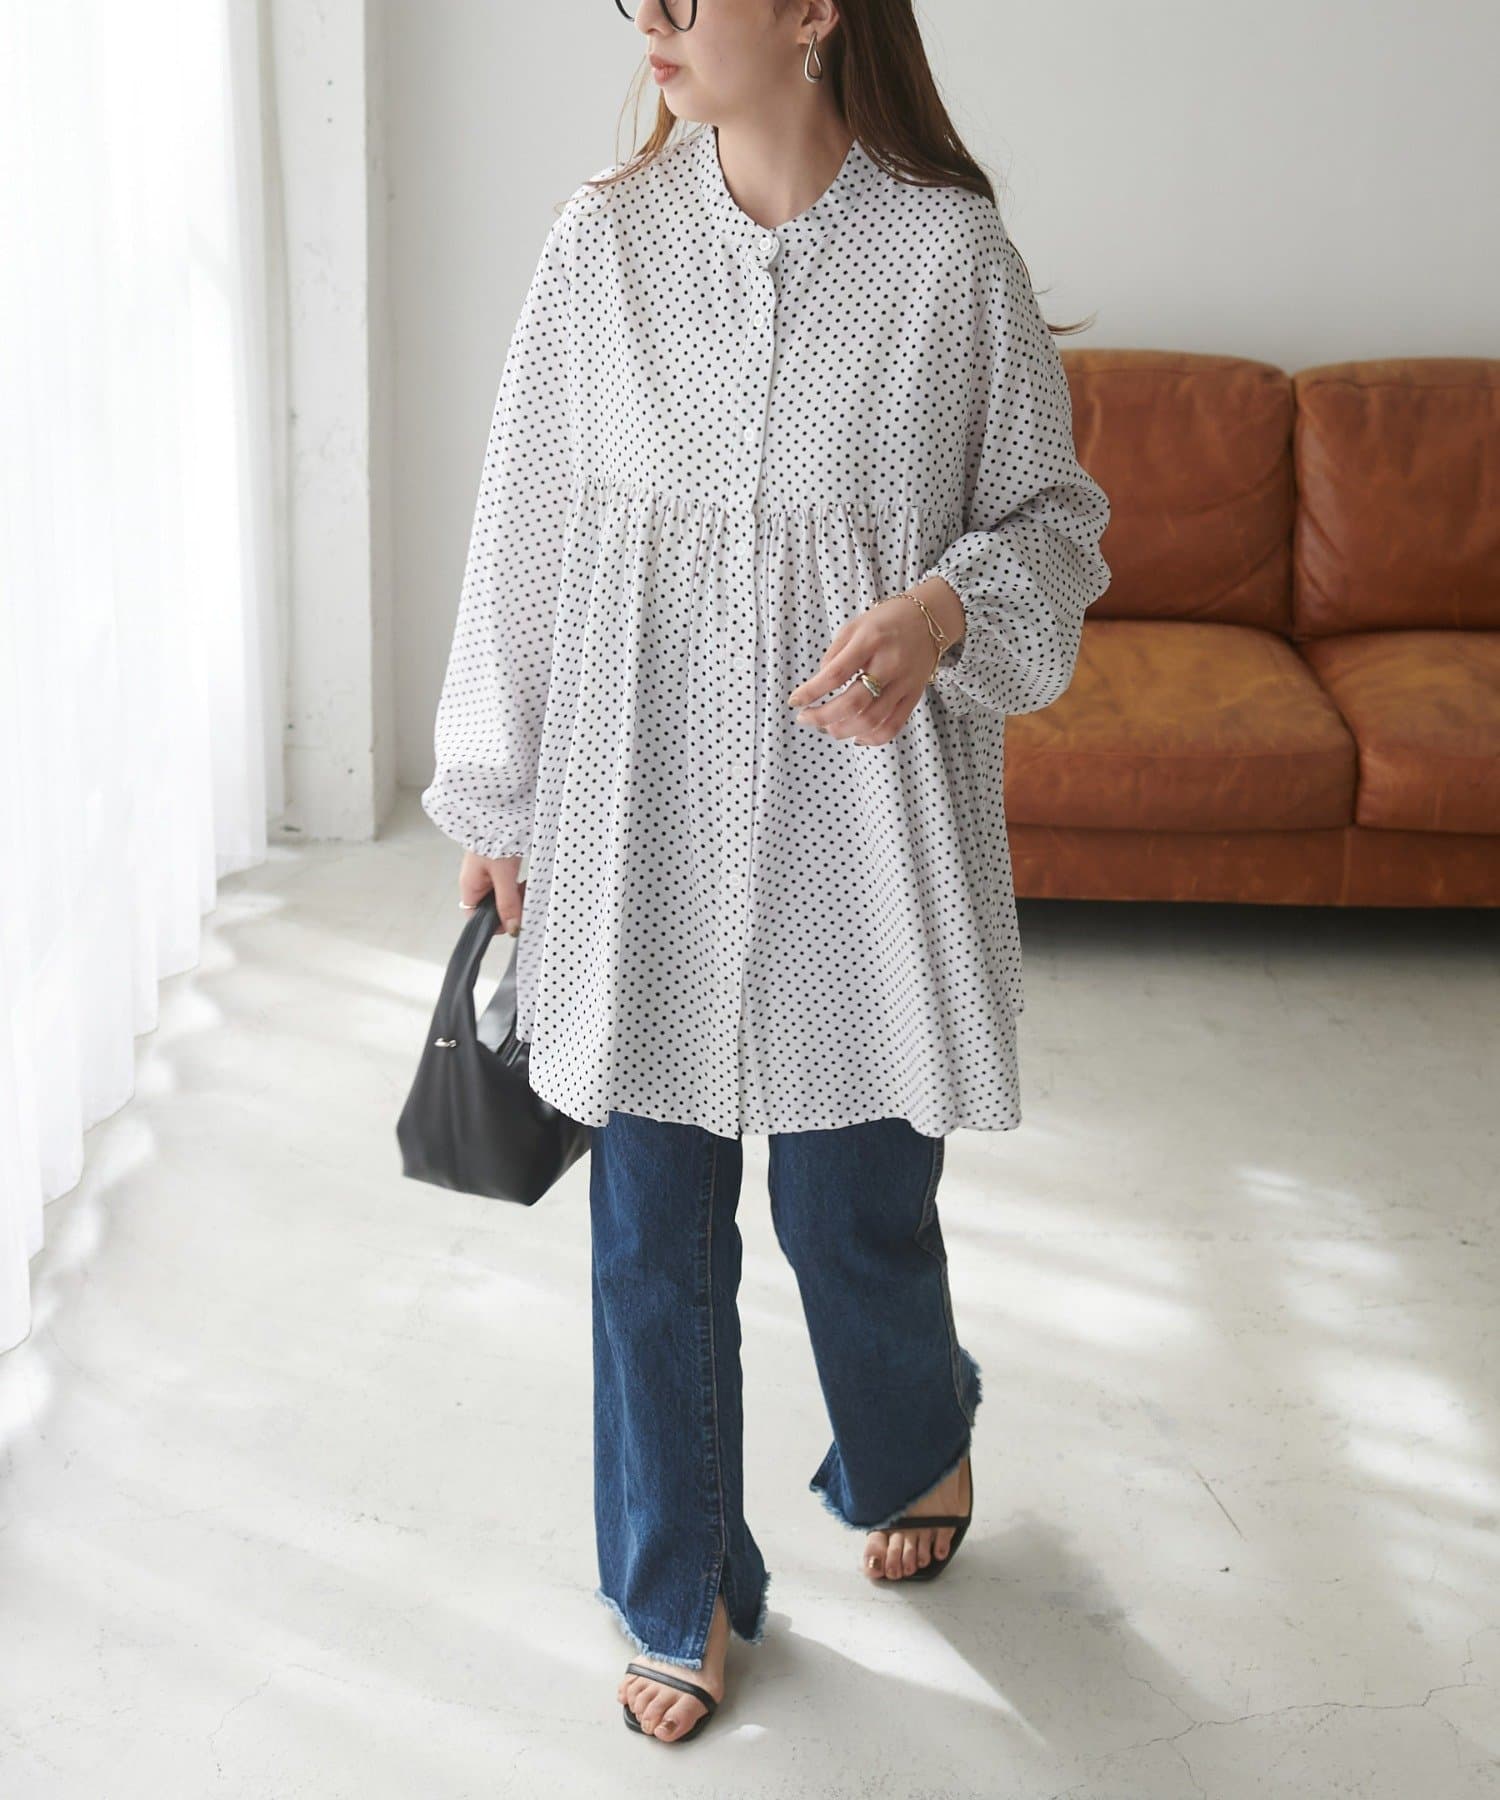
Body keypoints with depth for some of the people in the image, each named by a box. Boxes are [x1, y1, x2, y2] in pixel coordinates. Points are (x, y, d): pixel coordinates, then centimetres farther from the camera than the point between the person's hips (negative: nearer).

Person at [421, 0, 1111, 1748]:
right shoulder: (605, 240, -1)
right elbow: (528, 520, 5)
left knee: (852, 1204, 10)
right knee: (651, 1223, 9)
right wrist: (497, 798, 8)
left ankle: (912, 1447, 47)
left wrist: (947, 609, -19)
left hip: (856, 815, -2)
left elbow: (1056, 513, 3)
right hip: (643, 805, 2)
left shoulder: (953, 254, -6)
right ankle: (684, 1592, 32)